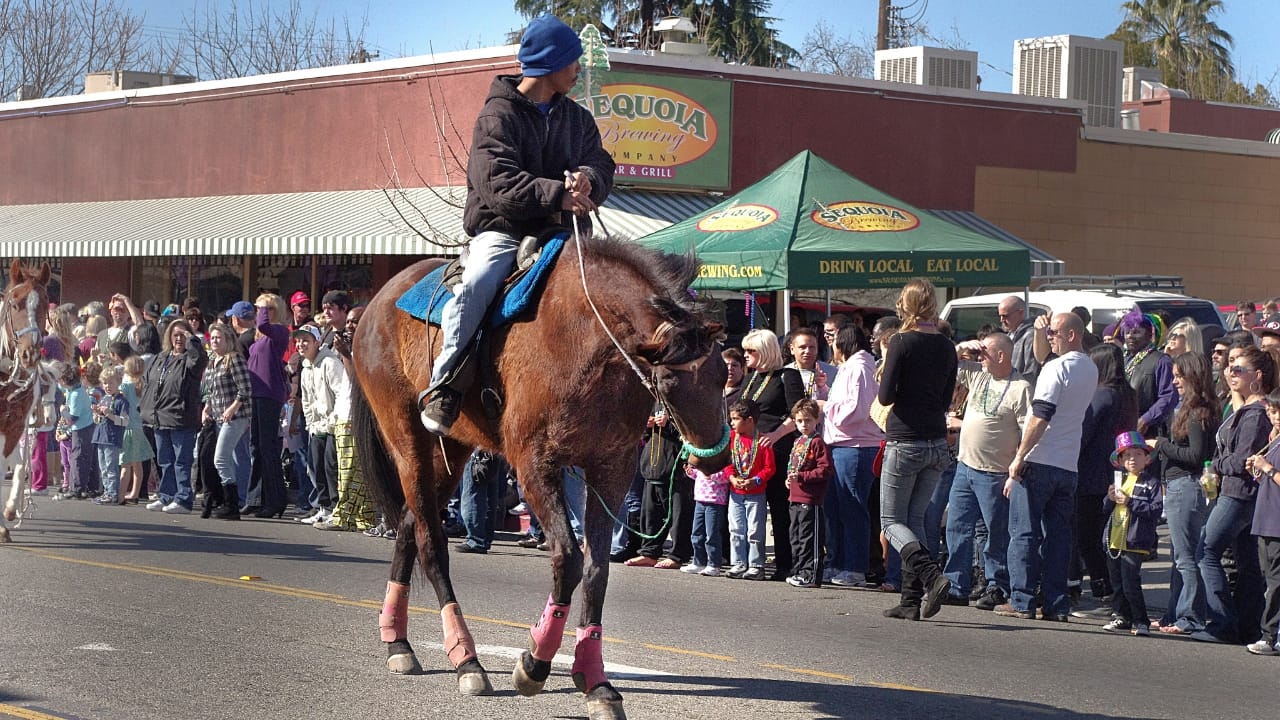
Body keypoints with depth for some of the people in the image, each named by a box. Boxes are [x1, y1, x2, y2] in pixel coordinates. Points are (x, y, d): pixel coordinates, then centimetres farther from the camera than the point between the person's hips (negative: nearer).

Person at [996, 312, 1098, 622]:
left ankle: (1021, 600, -1)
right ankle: (1056, 603, 6)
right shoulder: (1091, 370, 12)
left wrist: (1019, 458, -14)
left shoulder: (1057, 367, -13)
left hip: (1039, 462, -7)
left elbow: (1040, 417, -18)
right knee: (1058, 535, 9)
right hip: (1069, 465, 7)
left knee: (1024, 532, 0)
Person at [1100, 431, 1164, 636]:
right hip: (1114, 541, 6)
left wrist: (1130, 502, -17)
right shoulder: (1119, 479, 16)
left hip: (1135, 542, -6)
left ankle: (1140, 621, 3)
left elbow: (1155, 511, -13)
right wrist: (1110, 499, -2)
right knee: (1117, 583, 11)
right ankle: (1123, 618, 22)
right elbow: (1106, 510, 20)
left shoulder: (1151, 482, -3)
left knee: (1131, 584, -7)